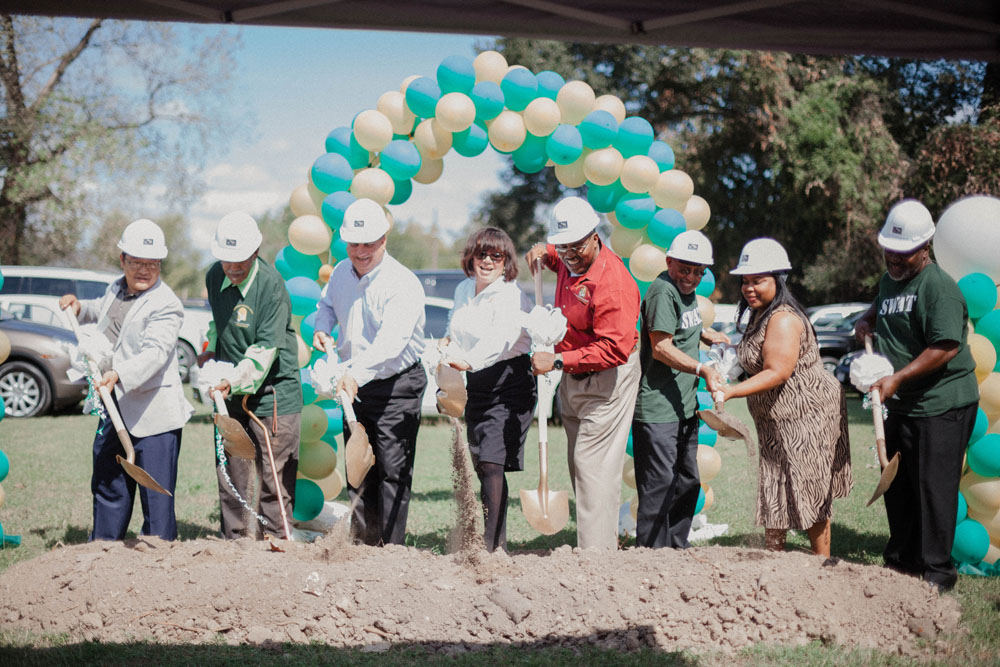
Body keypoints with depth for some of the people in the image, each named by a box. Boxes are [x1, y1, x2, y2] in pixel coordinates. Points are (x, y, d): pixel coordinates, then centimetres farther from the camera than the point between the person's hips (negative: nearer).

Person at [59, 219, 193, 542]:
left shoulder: (166, 305, -13)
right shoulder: (115, 290, 12)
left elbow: (155, 353, -28)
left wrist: (119, 374, -43)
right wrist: (79, 307, 18)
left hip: (153, 416, -8)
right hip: (113, 410, 8)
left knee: (156, 497, -5)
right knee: (107, 489, 17)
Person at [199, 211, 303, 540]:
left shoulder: (271, 285, -18)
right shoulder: (214, 277, 3)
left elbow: (266, 348, -24)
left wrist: (234, 381, -33)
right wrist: (211, 350, 15)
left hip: (272, 391, -6)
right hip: (229, 391, 6)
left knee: (274, 474, -3)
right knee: (232, 475, 9)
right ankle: (236, 540, 18)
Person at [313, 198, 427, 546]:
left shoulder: (403, 284, -21)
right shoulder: (342, 273, 2)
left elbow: (390, 342, -35)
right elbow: (327, 303, 25)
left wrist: (357, 374, -49)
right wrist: (322, 328, 1)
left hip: (396, 386, -7)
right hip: (354, 384, 7)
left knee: (392, 470, -7)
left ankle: (391, 547, -2)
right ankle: (363, 540, 19)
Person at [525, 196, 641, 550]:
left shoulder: (613, 284, -26)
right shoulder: (570, 261, 3)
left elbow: (615, 349, -30)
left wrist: (558, 360, -30)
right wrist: (544, 252, 8)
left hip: (607, 379, -10)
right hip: (573, 378, 10)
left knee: (594, 466, -13)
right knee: (578, 464, 12)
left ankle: (597, 551, -13)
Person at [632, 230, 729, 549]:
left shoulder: (687, 291, 13)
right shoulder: (662, 292, -16)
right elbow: (662, 348, -23)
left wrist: (707, 334, 15)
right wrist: (702, 369, -31)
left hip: (684, 407, 10)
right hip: (657, 410, -10)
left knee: (688, 482, 17)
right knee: (659, 485, -7)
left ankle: (677, 547, 28)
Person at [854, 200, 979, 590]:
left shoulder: (938, 286, -17)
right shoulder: (889, 280, 12)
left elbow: (946, 347, -25)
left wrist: (897, 379, -24)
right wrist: (867, 320, 13)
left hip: (941, 405, -9)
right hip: (901, 405, 9)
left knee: (933, 487, -5)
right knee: (897, 486, 14)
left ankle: (936, 571, 3)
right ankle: (901, 561, 27)